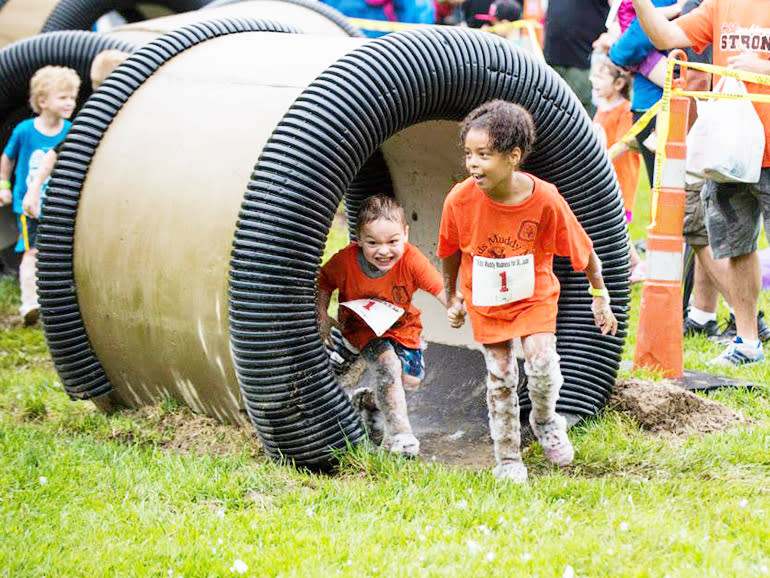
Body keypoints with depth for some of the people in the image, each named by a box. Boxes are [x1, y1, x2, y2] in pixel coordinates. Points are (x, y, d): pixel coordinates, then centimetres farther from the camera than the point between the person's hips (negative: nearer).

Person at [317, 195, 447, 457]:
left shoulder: (412, 260, -29)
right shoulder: (346, 261, -28)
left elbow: (440, 288, -34)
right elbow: (324, 282, -8)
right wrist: (322, 315, -19)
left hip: (401, 324, 3)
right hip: (361, 326, -3)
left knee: (412, 378, 0)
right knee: (388, 364, -25)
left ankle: (369, 400, 31)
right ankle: (398, 433, -18)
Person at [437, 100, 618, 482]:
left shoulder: (544, 199, -24)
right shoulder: (460, 200, -21)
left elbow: (583, 250, -9)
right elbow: (450, 253, 0)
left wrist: (600, 297, 0)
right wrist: (452, 298, 10)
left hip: (535, 295, -1)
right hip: (486, 300, 1)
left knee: (542, 361, -17)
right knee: (500, 377, 2)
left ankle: (545, 421, 16)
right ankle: (508, 459, 19)